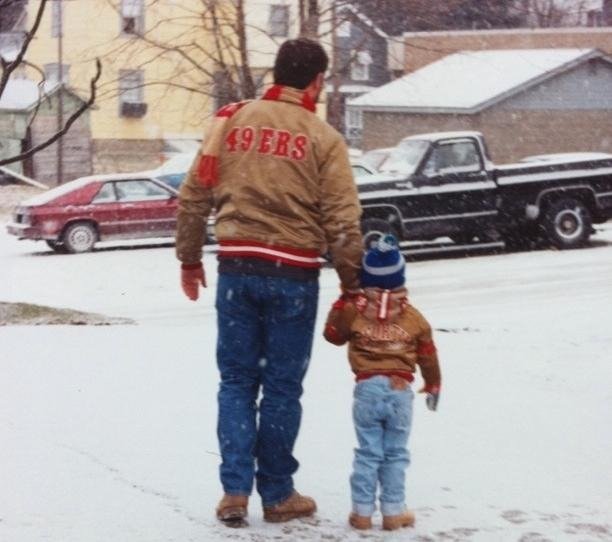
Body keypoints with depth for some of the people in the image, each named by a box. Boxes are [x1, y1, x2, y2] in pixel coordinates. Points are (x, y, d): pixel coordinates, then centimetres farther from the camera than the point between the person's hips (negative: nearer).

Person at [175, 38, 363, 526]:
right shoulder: (322, 138, -4)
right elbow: (342, 221, -7)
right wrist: (352, 282, 4)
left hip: (236, 269, 2)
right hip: (293, 274, -2)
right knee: (282, 387, 8)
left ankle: (235, 490, 5)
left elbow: (194, 195, 7)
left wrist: (189, 258, 18)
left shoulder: (232, 120, 4)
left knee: (236, 382, 11)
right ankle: (277, 495, 15)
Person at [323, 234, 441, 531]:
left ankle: (362, 511, 5)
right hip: (400, 389, 0)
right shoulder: (413, 317, 3)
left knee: (368, 453, 5)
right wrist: (433, 385, 24)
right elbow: (428, 356, 10)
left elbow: (333, 334, 14)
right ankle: (393, 511, 10)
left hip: (367, 388, 0)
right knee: (395, 454, 7)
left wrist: (341, 302, 22)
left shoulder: (353, 310, -2)